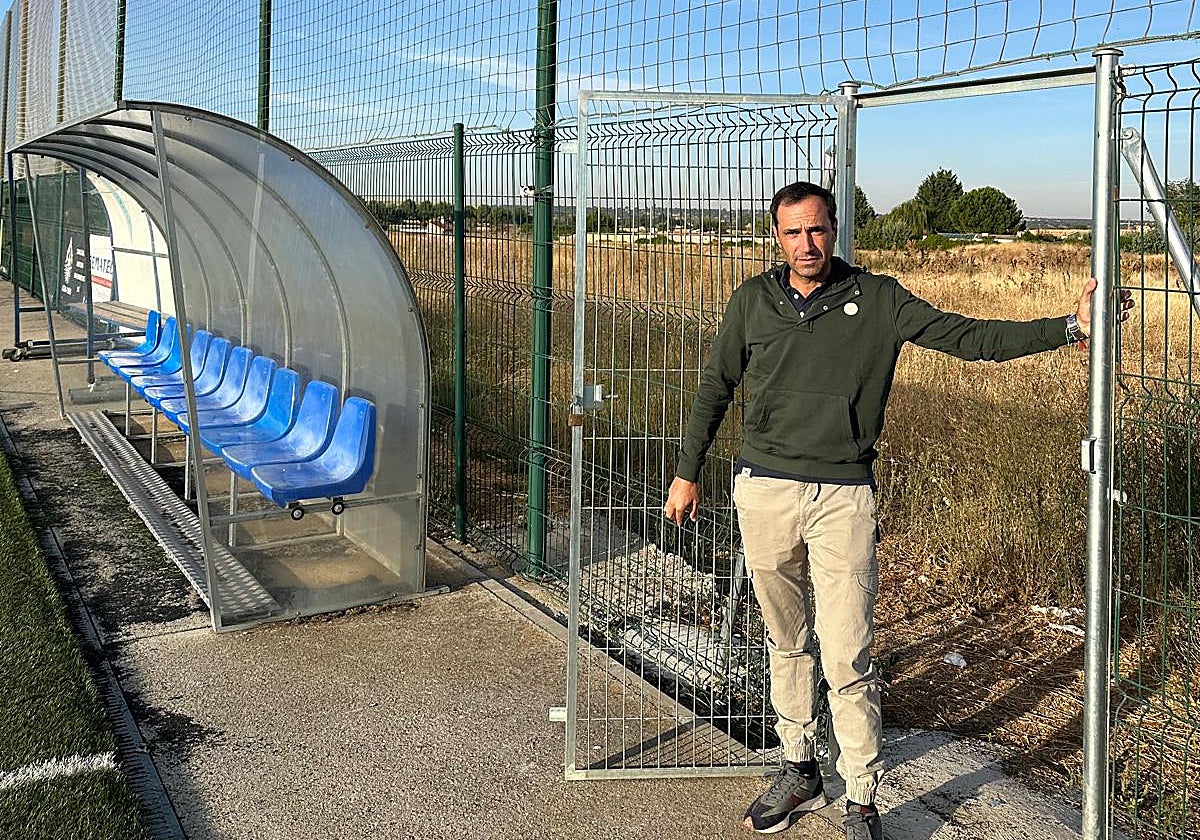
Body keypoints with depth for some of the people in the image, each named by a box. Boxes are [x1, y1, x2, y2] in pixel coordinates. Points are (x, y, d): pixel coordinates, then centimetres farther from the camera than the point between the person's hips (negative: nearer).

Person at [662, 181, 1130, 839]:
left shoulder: (877, 299, 0)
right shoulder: (752, 300, 5)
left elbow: (969, 338, -3)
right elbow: (714, 389, 14)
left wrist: (1070, 326, -10)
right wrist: (687, 472, 16)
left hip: (843, 496, -2)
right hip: (763, 491, 2)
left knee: (846, 662, -5)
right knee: (786, 642, 14)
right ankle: (799, 770, 32)